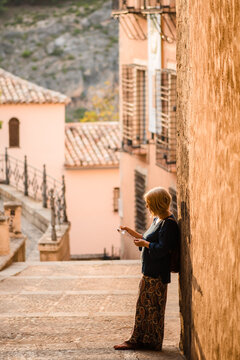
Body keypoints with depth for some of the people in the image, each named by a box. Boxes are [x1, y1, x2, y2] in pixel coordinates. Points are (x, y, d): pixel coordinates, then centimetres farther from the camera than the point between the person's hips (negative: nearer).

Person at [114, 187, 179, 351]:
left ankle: (151, 342, 9)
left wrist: (144, 243, -13)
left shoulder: (169, 223, -18)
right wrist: (131, 232, 18)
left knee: (150, 307, -1)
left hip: (157, 274, -10)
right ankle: (138, 341, 20)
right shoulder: (158, 220, 13)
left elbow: (161, 249, -23)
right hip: (150, 270, 10)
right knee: (144, 306, 13)